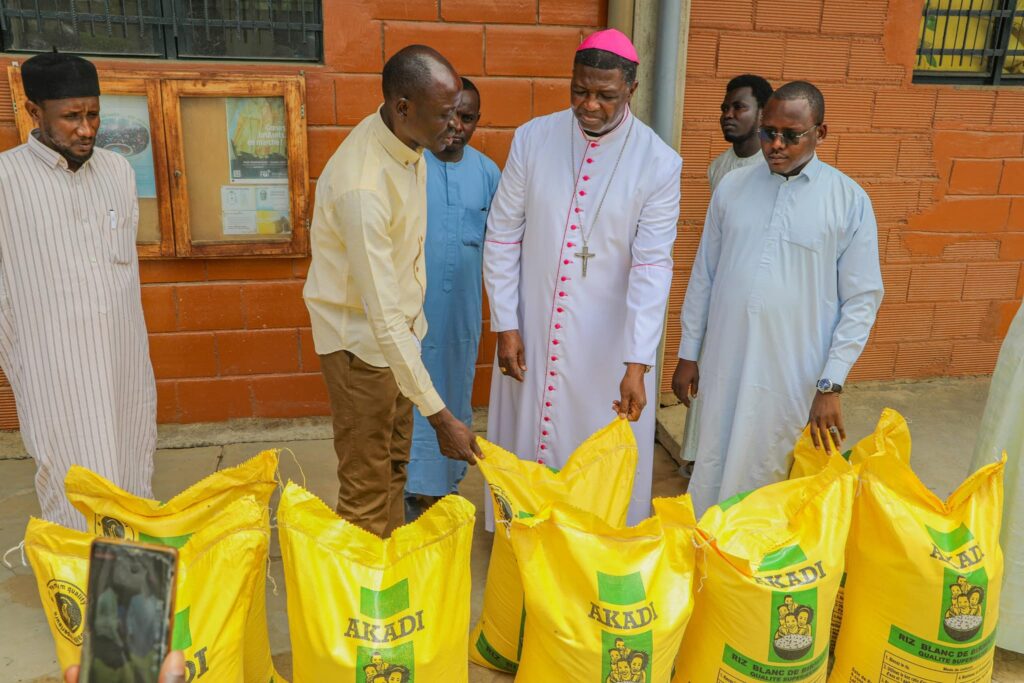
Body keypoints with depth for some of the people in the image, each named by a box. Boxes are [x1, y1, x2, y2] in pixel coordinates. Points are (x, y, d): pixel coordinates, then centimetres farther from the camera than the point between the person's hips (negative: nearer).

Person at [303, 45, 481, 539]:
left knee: (395, 463, 22)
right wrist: (439, 416, -30)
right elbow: (381, 314, -32)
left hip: (400, 326, 9)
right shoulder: (361, 186, -32)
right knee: (366, 486, 5)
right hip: (362, 339, -8)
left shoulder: (408, 143, -5)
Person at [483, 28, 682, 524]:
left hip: (608, 339, -2)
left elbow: (652, 267, -14)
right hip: (532, 327, 2)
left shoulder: (659, 163, -11)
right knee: (524, 436, 17)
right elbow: (502, 236, -2)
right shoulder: (532, 138, -6)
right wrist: (504, 324, -4)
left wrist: (637, 363, -20)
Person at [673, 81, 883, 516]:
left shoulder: (849, 201, -5)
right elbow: (703, 276, 8)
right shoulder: (732, 187, 3)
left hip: (794, 377, -2)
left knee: (770, 478, 10)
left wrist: (831, 384, -9)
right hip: (723, 366, 3)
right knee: (711, 471, 12)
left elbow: (862, 299, -3)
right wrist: (688, 354, 9)